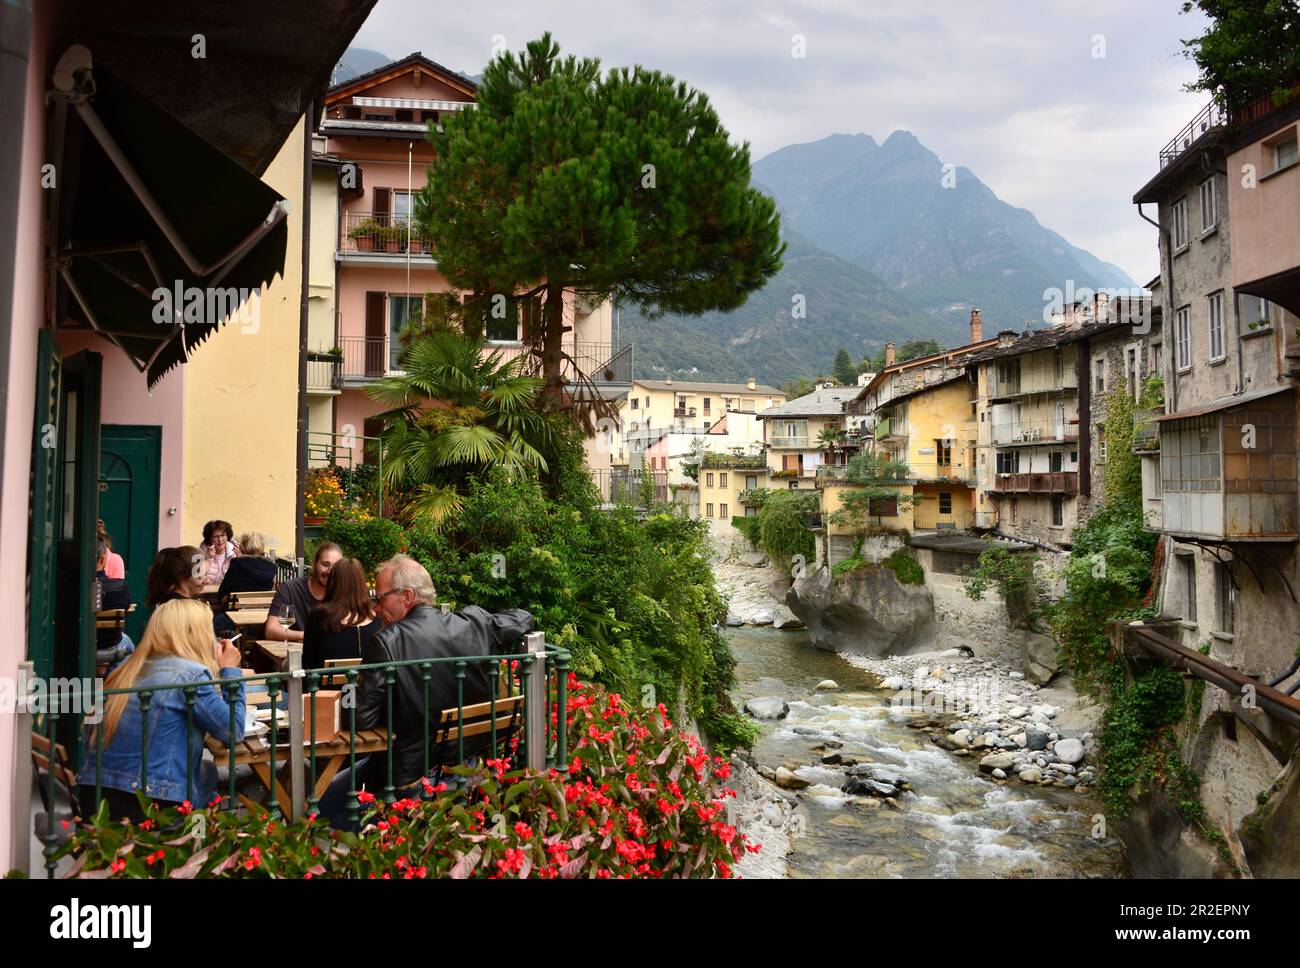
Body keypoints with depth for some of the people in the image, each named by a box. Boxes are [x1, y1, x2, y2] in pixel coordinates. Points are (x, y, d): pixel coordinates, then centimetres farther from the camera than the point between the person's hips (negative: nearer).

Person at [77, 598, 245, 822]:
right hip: (149, 806, -7)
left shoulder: (129, 668, 9)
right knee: (208, 770, 19)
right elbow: (233, 732, -9)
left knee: (203, 769, 24)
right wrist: (230, 671, 3)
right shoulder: (191, 674, -12)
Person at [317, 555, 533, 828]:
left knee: (323, 809, 13)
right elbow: (523, 619, 12)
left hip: (409, 778, -6)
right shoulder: (474, 624, -7)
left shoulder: (386, 643, -21)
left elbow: (362, 719, -18)